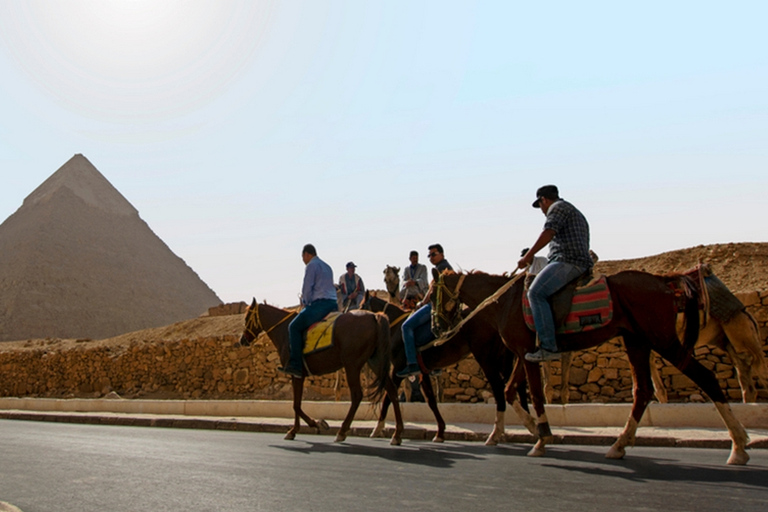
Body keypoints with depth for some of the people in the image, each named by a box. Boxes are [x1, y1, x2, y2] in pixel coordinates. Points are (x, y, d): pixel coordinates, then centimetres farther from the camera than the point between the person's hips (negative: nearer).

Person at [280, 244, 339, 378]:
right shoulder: (327, 266, 24)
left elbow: (307, 288, -9)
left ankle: (295, 365, -17)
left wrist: (306, 303, 5)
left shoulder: (311, 266, -3)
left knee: (294, 327, -8)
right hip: (333, 305, 10)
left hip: (320, 303, -9)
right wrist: (307, 301, 24)